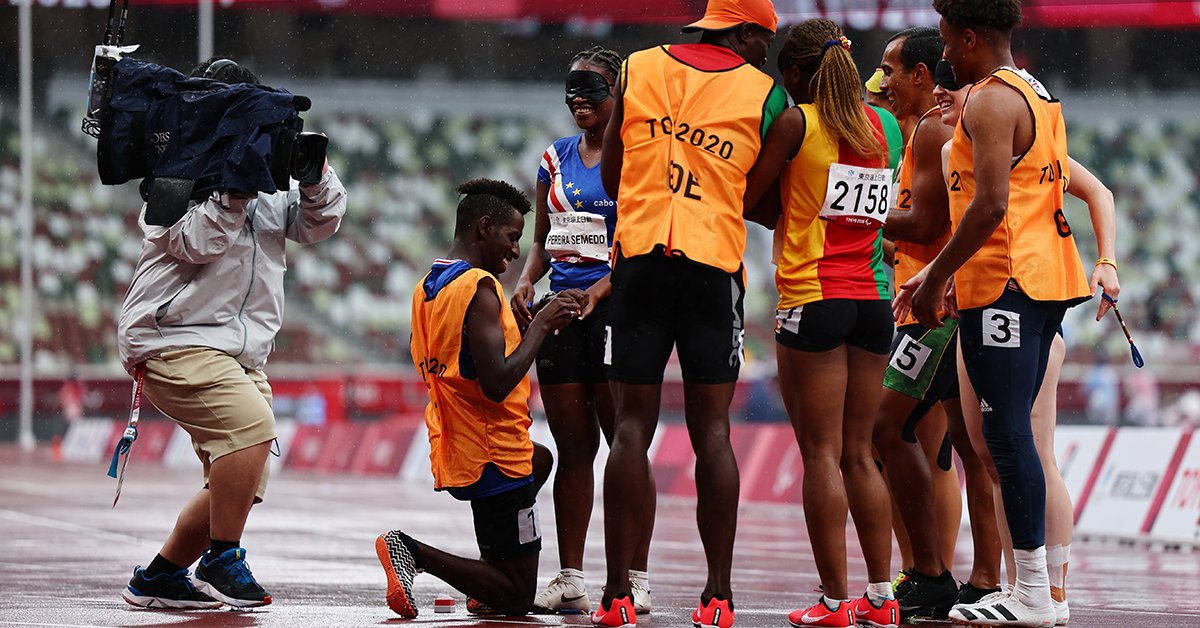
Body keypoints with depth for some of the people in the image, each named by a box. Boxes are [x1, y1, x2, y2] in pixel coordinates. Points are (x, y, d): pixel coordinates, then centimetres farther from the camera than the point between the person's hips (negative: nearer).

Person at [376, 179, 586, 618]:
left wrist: (527, 320, 15)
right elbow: (497, 384, -26)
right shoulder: (480, 286, -19)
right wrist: (541, 324, -14)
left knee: (541, 460, 40)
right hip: (494, 457, -9)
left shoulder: (427, 287, 10)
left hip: (452, 450, 9)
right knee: (516, 600, 1)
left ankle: (490, 586, 26)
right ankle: (413, 552, -13)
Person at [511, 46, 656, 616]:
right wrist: (525, 283, 2)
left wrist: (599, 290, -21)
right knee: (572, 446, 7)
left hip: (617, 306, -6)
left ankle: (635, 579, -3)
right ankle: (570, 580, 9)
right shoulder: (555, 159, 15)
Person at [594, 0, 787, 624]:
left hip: (639, 254, 1)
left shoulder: (637, 68, 10)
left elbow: (611, 177, 15)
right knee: (711, 431, 3)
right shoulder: (764, 92, 3)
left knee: (632, 426, 2)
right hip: (715, 265, -1)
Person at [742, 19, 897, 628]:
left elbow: (748, 200, -5)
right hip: (873, 300, 6)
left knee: (821, 454, -3)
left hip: (813, 299, -6)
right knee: (859, 453, 12)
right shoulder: (878, 125, 11)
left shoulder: (796, 122, -6)